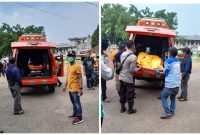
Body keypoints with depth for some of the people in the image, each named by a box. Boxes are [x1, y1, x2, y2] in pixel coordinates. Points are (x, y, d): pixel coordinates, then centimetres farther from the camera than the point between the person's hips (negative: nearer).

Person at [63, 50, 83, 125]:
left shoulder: (77, 66, -13)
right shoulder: (68, 66, 12)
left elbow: (80, 78, -16)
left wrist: (80, 88, -21)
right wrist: (65, 86, 21)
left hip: (75, 89, -8)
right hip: (70, 88, 8)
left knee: (77, 103, -2)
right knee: (73, 102, 20)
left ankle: (79, 117, 5)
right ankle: (75, 113, 34)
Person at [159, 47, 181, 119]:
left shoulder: (168, 61, -12)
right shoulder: (178, 60, 8)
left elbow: (166, 73, -7)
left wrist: (160, 72, 10)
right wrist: (164, 71, 16)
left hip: (170, 84, -7)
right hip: (177, 83, 7)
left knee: (163, 97, 7)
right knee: (173, 97, 21)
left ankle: (167, 113, 1)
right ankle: (172, 112, 22)